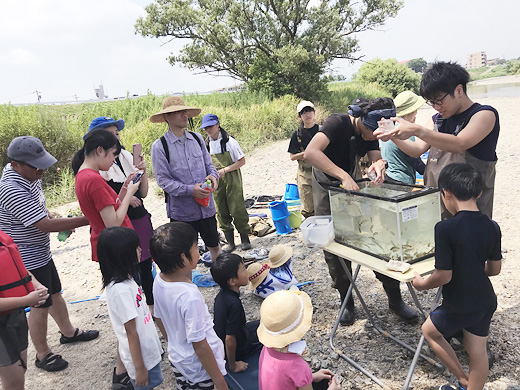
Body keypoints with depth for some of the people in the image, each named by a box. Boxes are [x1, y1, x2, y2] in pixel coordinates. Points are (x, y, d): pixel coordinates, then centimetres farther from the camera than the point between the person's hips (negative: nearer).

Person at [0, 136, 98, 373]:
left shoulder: (28, 175, -1)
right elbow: (44, 225, -32)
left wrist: (57, 221, 2)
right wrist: (87, 220, -31)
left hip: (40, 253, 9)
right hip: (28, 260, -9)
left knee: (55, 293, 23)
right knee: (41, 305, 5)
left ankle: (68, 332, 43)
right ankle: (42, 355, 25)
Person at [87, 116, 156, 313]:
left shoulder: (127, 156, 6)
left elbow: (143, 193, 7)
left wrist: (143, 171, -7)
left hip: (141, 219, 6)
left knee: (146, 267, 16)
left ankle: (152, 307, 35)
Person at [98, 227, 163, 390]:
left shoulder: (124, 278, 0)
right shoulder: (120, 290, -29)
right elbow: (131, 331, -24)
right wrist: (140, 368, -16)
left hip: (149, 350, 8)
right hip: (141, 357, -8)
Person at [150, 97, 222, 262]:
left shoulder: (197, 138, 5)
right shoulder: (159, 146, -9)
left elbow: (208, 164, 13)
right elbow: (163, 180, -12)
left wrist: (213, 175, -10)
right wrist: (190, 190, -22)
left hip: (206, 206, 4)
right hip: (182, 211, -4)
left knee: (215, 245, 17)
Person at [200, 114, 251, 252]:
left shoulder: (229, 141, -9)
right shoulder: (207, 144, 6)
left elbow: (242, 161, -7)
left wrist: (225, 170, -17)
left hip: (231, 180, -4)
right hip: (216, 182, 5)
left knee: (237, 209, -1)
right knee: (221, 212, 6)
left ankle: (245, 239, 15)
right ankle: (230, 242, 18)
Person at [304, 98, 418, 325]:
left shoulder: (371, 133, -5)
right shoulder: (338, 123, -25)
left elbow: (375, 157, -7)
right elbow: (310, 152, -39)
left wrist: (379, 164, -32)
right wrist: (343, 176, -46)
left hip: (354, 182, 5)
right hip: (328, 185, -4)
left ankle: (394, 298, 10)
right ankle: (346, 300, 17)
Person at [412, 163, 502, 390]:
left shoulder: (446, 229, -26)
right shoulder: (492, 227, -6)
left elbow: (444, 276, -22)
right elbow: (494, 269, 5)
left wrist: (422, 284, -3)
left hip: (459, 306, -5)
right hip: (485, 301, 6)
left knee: (429, 330, 21)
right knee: (478, 353, 19)